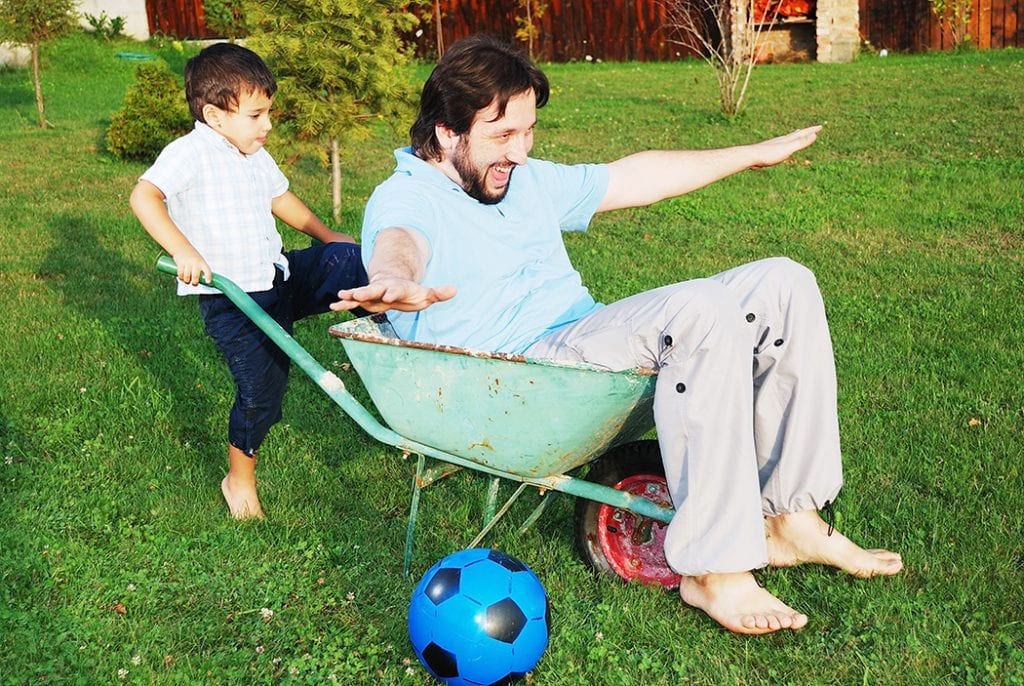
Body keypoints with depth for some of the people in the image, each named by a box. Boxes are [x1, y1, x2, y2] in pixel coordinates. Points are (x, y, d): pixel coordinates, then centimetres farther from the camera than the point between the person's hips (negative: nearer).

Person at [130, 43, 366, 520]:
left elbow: (279, 198, 29)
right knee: (261, 387, -1)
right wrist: (182, 251, -35)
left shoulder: (255, 156, 11)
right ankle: (239, 480, 20)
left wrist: (325, 236, 31)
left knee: (345, 257, -11)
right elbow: (144, 197, -26)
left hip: (277, 279, 7)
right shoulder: (190, 153, -14)